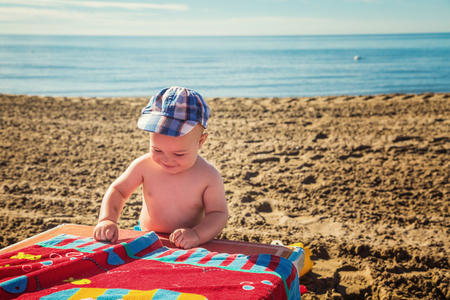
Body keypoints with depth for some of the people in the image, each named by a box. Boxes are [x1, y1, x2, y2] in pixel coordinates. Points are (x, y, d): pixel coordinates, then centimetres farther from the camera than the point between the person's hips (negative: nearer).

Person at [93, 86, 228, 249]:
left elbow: (219, 214, -12)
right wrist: (107, 219, -16)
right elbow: (117, 190, 3)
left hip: (187, 249, -2)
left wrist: (197, 235, -31)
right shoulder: (145, 165, -7)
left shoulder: (208, 176, -13)